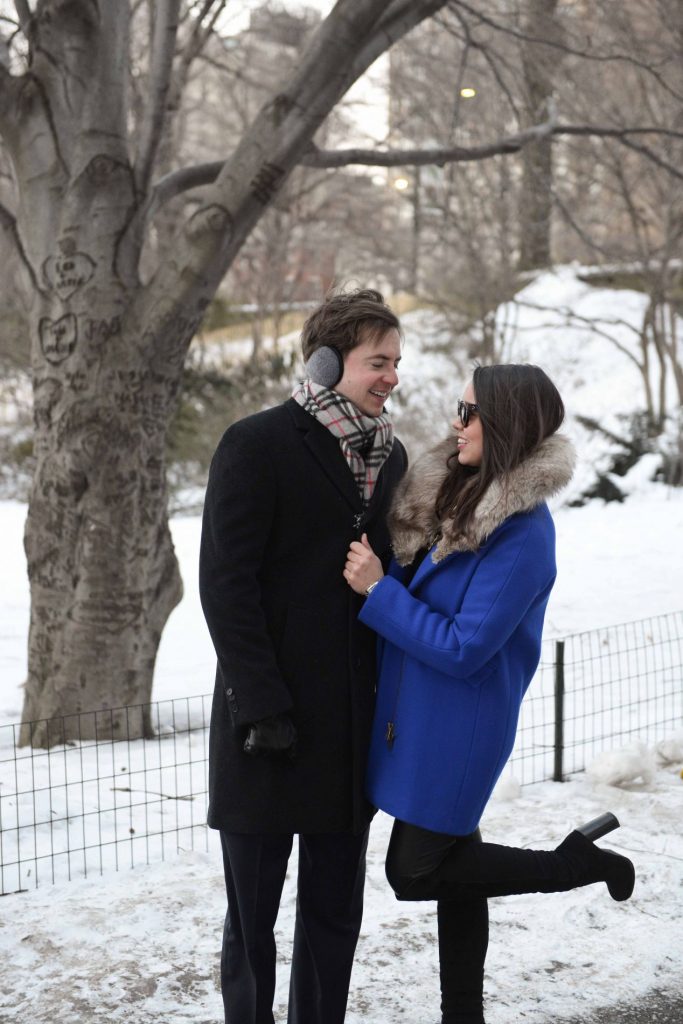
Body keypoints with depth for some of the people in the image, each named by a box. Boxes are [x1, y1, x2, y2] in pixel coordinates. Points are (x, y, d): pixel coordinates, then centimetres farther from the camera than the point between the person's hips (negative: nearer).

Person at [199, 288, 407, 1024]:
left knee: (335, 912, 12)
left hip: (353, 726, 6)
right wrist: (262, 705, -17)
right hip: (269, 724, -6)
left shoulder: (390, 457, 10)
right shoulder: (257, 445, -9)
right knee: (251, 915, 5)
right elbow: (226, 583, -13)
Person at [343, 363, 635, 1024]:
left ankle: (577, 863, 10)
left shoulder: (523, 532, -23)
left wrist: (377, 591, -20)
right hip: (422, 715, 8)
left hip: (460, 724, -8)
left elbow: (464, 647, -23)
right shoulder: (457, 492, 3)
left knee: (414, 871, -1)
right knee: (450, 861, 15)